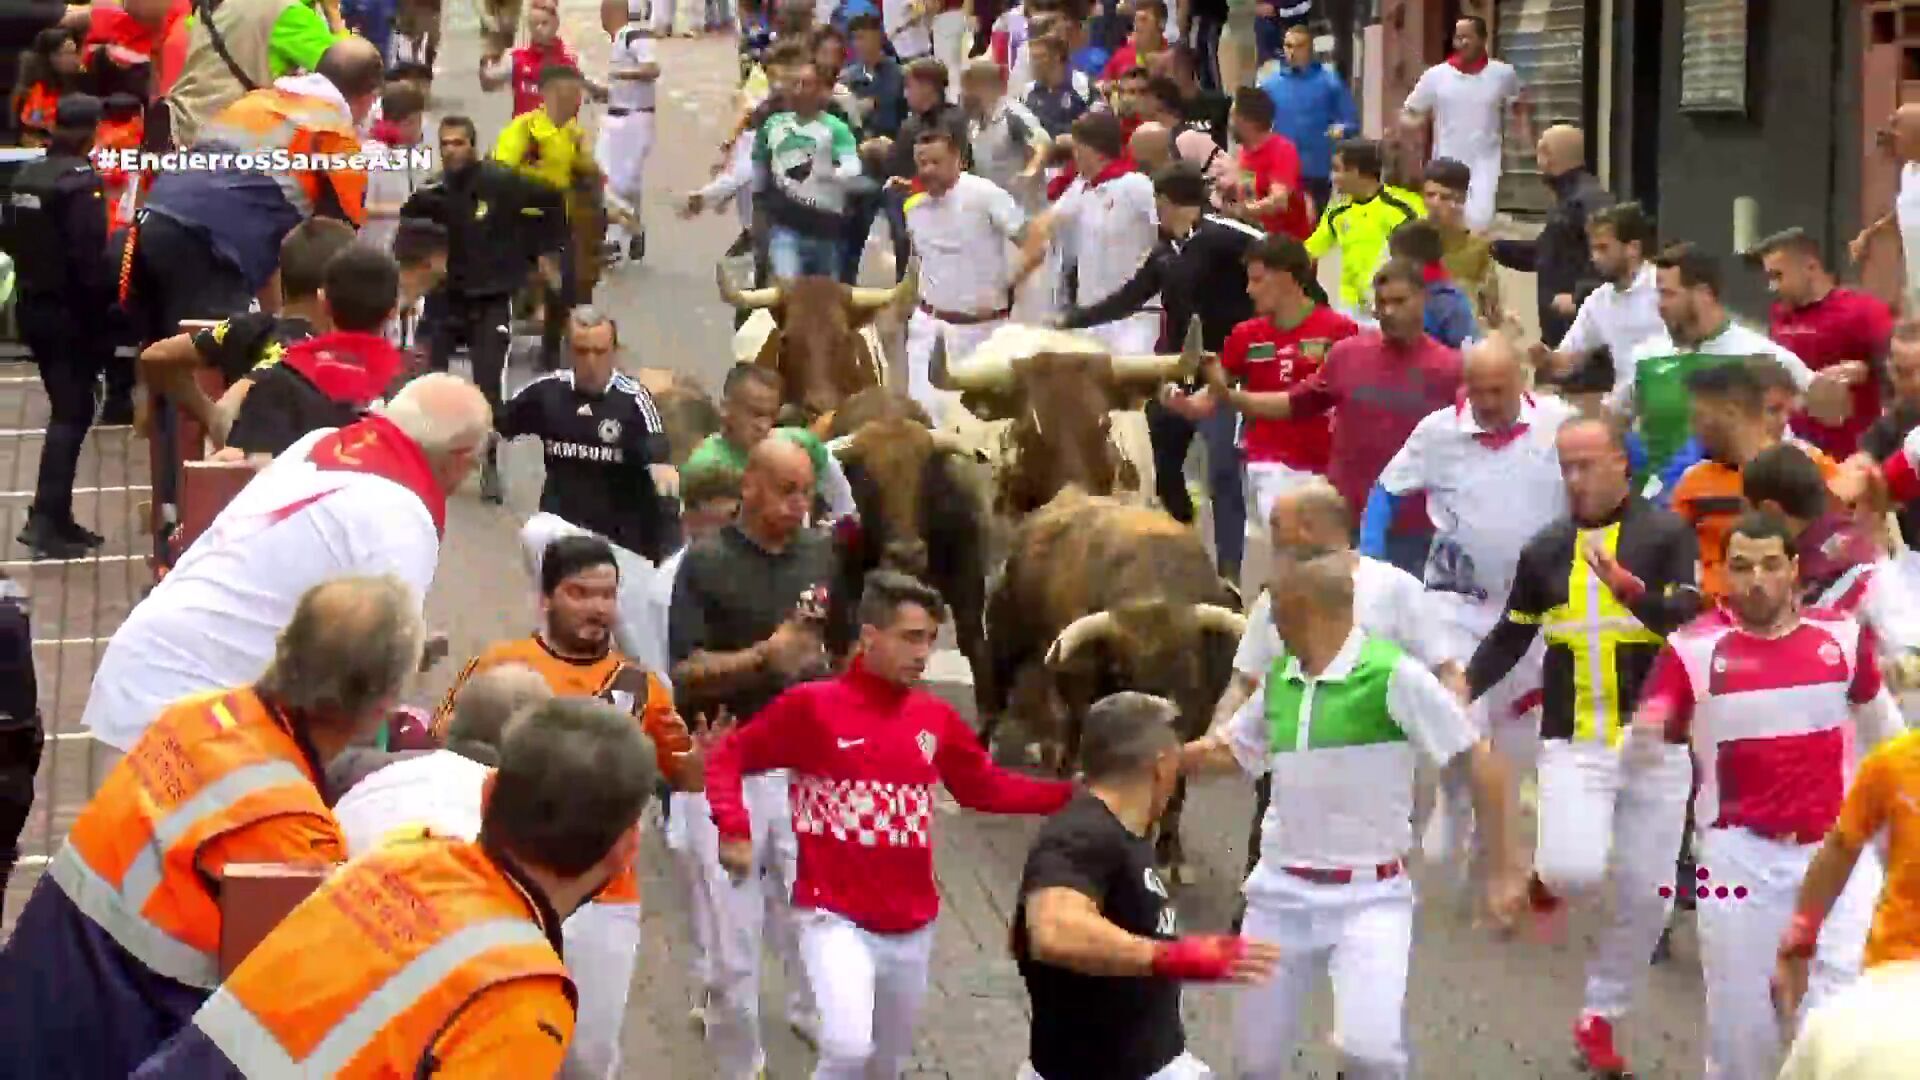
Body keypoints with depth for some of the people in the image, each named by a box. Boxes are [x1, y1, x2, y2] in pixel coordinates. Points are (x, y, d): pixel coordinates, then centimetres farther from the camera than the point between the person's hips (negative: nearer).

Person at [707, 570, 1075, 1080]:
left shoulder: (935, 716, 3)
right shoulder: (811, 704, -10)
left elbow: (985, 787, 14)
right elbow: (727, 757, -3)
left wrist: (1071, 795, 4)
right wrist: (734, 830, -19)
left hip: (911, 925, 5)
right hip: (836, 917, -5)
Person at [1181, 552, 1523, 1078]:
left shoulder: (1392, 674, -15)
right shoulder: (1279, 679, 4)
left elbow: (1478, 759, -11)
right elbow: (1228, 751, 20)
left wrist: (1505, 869, -12)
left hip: (1369, 898, -6)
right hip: (1280, 893, 6)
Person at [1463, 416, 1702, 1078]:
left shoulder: (1667, 535, -3)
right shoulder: (1546, 549, 7)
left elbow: (1692, 621, -16)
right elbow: (1510, 638, 14)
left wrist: (1633, 590, -33)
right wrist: (1465, 688, -1)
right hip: (1574, 744, 1)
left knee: (1646, 897, 4)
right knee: (1575, 871, -22)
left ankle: (1600, 1017, 23)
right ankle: (1546, 874, 15)